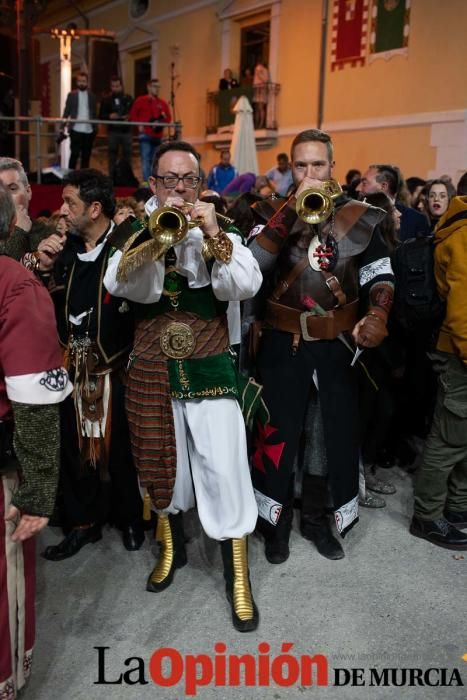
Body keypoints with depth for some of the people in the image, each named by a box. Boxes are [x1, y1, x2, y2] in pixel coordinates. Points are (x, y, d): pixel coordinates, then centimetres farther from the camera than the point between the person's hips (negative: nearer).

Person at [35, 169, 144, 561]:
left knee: (121, 448, 9)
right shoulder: (65, 248, 7)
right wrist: (45, 268, -4)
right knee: (75, 448, 13)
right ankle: (83, 523, 31)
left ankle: (130, 518, 32)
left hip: (115, 368, -5)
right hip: (73, 367, 5)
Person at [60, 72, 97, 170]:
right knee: (74, 154, -6)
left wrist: (96, 128, 2)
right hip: (76, 130, -2)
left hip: (89, 131, 2)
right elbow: (66, 112, 3)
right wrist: (62, 127, -4)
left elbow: (94, 113, 10)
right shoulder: (71, 95, 5)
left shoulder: (92, 96, 10)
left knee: (86, 155, 5)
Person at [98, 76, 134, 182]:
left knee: (127, 155, 3)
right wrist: (109, 116, -14)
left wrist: (129, 117, -12)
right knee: (112, 156, 2)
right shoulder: (106, 100, 7)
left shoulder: (128, 98, 8)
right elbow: (101, 116, 5)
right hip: (112, 131, 0)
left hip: (126, 131, 0)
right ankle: (112, 178, 6)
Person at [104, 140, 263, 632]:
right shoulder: (134, 235, 3)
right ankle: (172, 548, 40)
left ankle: (237, 576, 12)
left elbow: (246, 286, -13)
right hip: (151, 373, 2)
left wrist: (213, 235, -21)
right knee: (162, 465, 15)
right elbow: (121, 285, -16)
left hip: (209, 371, -1)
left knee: (223, 472, -4)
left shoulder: (219, 233, 3)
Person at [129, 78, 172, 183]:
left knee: (153, 160, 10)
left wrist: (161, 122, -4)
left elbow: (168, 118, 14)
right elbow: (133, 115, 3)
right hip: (145, 135, -4)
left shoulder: (162, 103, 13)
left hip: (157, 136, 4)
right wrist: (139, 125, -8)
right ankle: (147, 182, -17)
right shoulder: (140, 100, 3)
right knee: (146, 159, -12)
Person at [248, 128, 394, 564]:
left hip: (337, 345, 2)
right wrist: (294, 207, -20)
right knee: (278, 433, 6)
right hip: (282, 344, -1)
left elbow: (379, 276, 4)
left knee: (337, 432, 11)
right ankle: (276, 521, 25)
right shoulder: (273, 212, 1)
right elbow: (253, 261, -17)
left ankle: (319, 518, 32)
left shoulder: (360, 217, 3)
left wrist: (376, 316, -16)